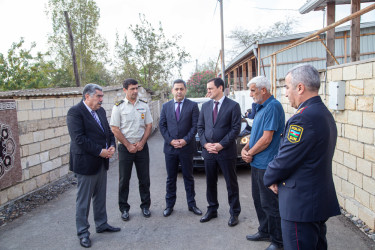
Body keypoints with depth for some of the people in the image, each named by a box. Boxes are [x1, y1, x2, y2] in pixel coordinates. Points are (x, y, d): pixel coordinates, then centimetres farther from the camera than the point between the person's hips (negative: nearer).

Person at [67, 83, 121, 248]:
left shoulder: (100, 111, 11)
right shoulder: (75, 112, -14)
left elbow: (108, 131, 16)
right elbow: (79, 139, -22)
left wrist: (112, 146, -3)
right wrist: (100, 151, -20)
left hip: (102, 161, 8)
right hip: (86, 162, -8)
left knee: (100, 196, 19)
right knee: (84, 200, 5)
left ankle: (101, 224, 34)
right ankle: (83, 233, 19)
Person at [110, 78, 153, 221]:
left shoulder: (144, 105, 5)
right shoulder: (119, 107, -5)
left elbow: (149, 125, 6)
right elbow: (115, 129, -7)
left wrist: (142, 143, -6)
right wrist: (129, 146, -9)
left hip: (142, 147, 3)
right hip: (125, 148, -2)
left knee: (144, 178, 9)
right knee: (124, 180, 7)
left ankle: (145, 206, 25)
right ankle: (124, 209, 21)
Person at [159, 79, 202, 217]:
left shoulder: (192, 105, 0)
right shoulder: (166, 106, 8)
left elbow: (195, 125, -5)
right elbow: (162, 125, 4)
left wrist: (185, 140, -14)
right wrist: (170, 140, -8)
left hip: (186, 147, -2)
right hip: (170, 148, 2)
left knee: (188, 177, 9)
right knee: (171, 178, 11)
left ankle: (192, 204, 22)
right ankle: (169, 205, 22)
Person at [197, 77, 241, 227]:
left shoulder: (233, 106, -5)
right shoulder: (205, 106, 10)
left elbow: (236, 128, -9)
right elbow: (200, 127, 10)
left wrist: (221, 144, -15)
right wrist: (205, 144, -5)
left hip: (226, 151, -4)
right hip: (209, 152, 5)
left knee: (231, 184, 7)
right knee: (210, 183, 14)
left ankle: (234, 213, 21)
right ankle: (212, 210, 30)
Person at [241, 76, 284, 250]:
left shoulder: (273, 107, -18)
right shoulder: (261, 108, 13)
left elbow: (267, 139, -22)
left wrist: (250, 153, -10)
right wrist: (246, 148, 1)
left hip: (267, 164, -10)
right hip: (257, 163, 10)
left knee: (269, 204, 1)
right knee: (258, 199, 19)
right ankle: (264, 231, 35)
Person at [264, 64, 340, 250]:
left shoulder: (303, 118, -24)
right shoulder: (325, 113, 9)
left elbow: (285, 159, -21)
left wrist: (269, 179, -2)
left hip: (301, 203, -10)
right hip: (321, 199, 10)